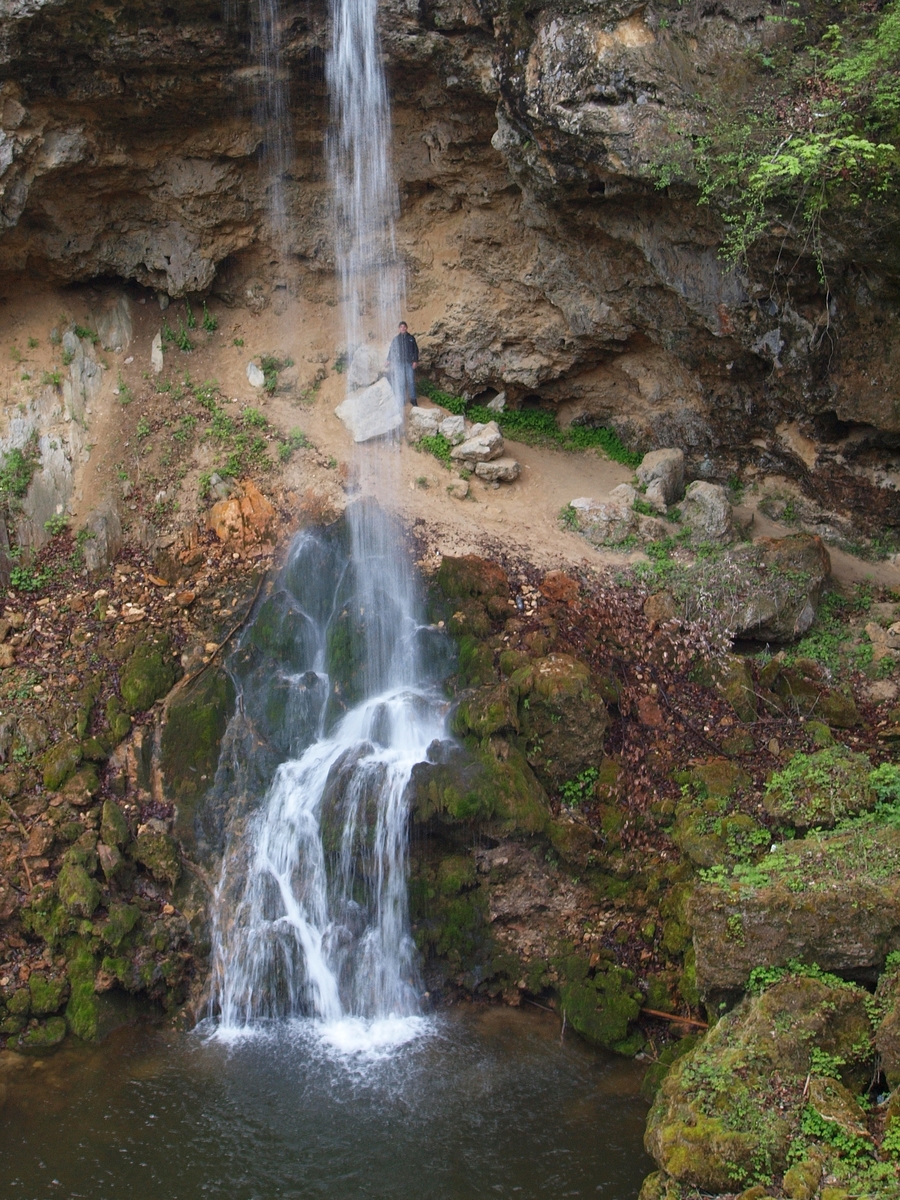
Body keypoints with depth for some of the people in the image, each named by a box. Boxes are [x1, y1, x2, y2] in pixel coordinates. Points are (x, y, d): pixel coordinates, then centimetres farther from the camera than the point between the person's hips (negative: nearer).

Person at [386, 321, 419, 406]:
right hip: (399, 363, 0)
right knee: (400, 382, 0)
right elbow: (391, 351, 10)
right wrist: (388, 361, 5)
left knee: (411, 381, -1)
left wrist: (415, 361, -3)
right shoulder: (396, 339, 6)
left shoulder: (411, 338, 5)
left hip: (410, 363, 0)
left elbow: (416, 350, 6)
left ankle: (413, 399, 7)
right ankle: (401, 400, 7)